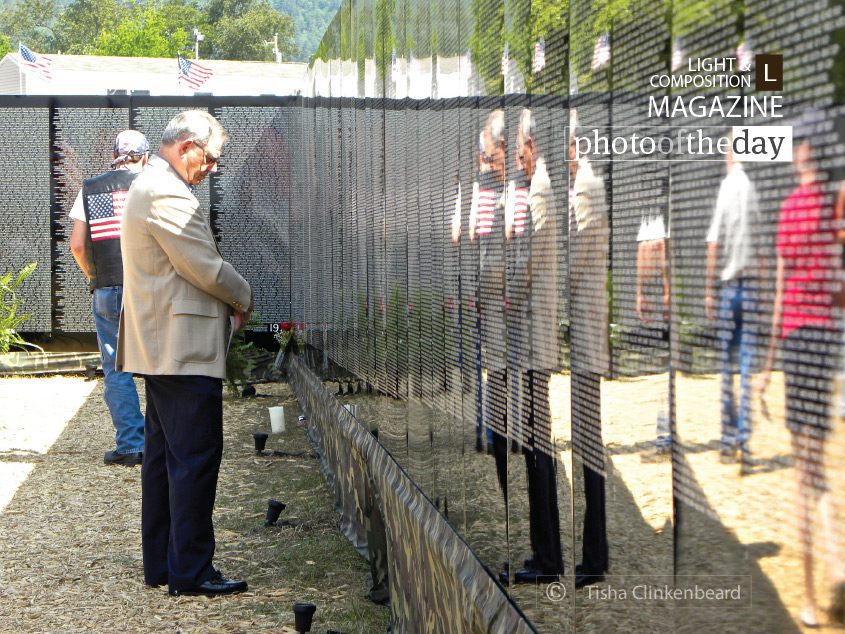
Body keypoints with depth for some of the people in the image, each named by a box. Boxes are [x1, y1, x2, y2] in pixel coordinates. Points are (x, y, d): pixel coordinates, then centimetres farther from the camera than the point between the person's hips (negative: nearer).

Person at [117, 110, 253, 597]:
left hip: (161, 349, 11)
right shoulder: (167, 195, -17)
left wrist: (228, 300, 11)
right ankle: (191, 571, -4)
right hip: (185, 350, -11)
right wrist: (243, 298, 1)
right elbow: (205, 268, -17)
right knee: (196, 458, -7)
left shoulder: (150, 187, 18)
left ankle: (161, 564, 21)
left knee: (165, 456, 14)